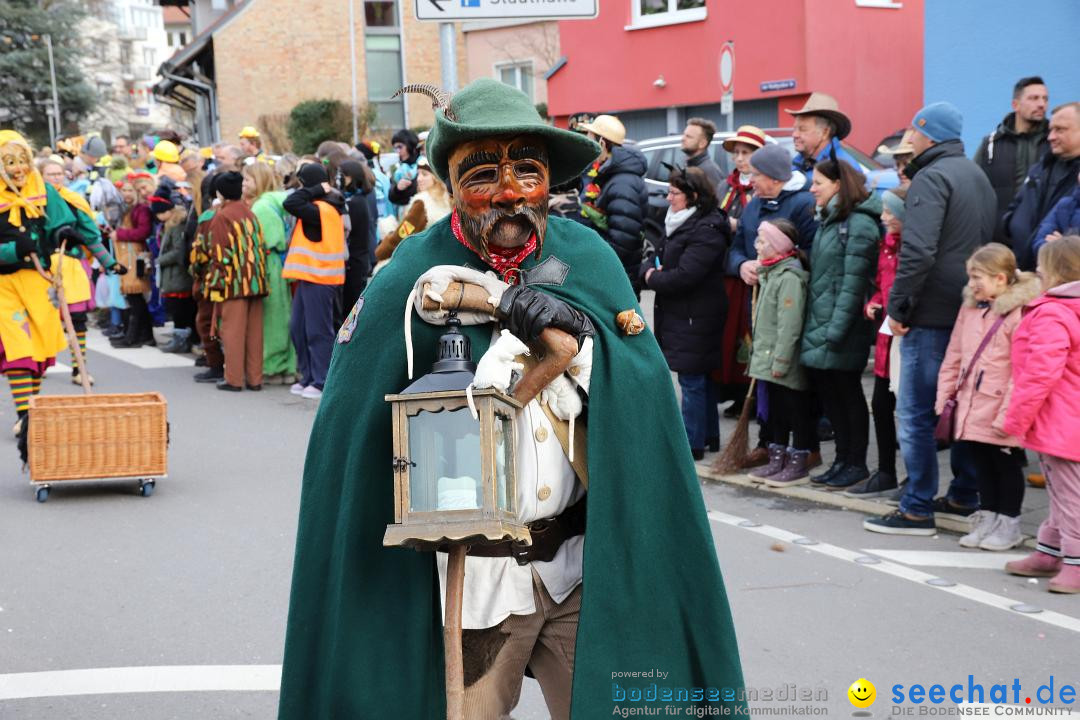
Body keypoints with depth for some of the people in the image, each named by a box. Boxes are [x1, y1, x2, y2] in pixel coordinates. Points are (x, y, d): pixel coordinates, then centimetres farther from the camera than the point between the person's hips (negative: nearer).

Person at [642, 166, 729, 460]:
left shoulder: (707, 231, -18)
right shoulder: (680, 223, 14)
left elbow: (684, 276, -24)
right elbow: (659, 258, 18)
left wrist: (653, 278, -9)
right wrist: (650, 269, -5)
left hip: (695, 318, -10)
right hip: (679, 314, 10)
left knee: (692, 382, -4)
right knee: (701, 380, 17)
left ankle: (692, 444, 3)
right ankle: (709, 436, 27)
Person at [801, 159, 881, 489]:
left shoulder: (859, 224, -13)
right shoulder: (828, 220, 15)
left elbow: (853, 283, -18)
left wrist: (836, 329, -21)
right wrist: (813, 325, 12)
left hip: (843, 326, -9)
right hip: (819, 324, 9)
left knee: (848, 393, 1)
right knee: (830, 393, 12)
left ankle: (856, 464, 11)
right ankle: (843, 460, 21)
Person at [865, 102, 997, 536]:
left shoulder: (931, 178, -12)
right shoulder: (977, 175, 17)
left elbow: (918, 251, -22)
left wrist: (897, 305, -16)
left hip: (932, 312, -9)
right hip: (971, 310, 9)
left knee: (915, 412, -5)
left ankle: (917, 509, -3)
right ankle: (964, 493, 23)